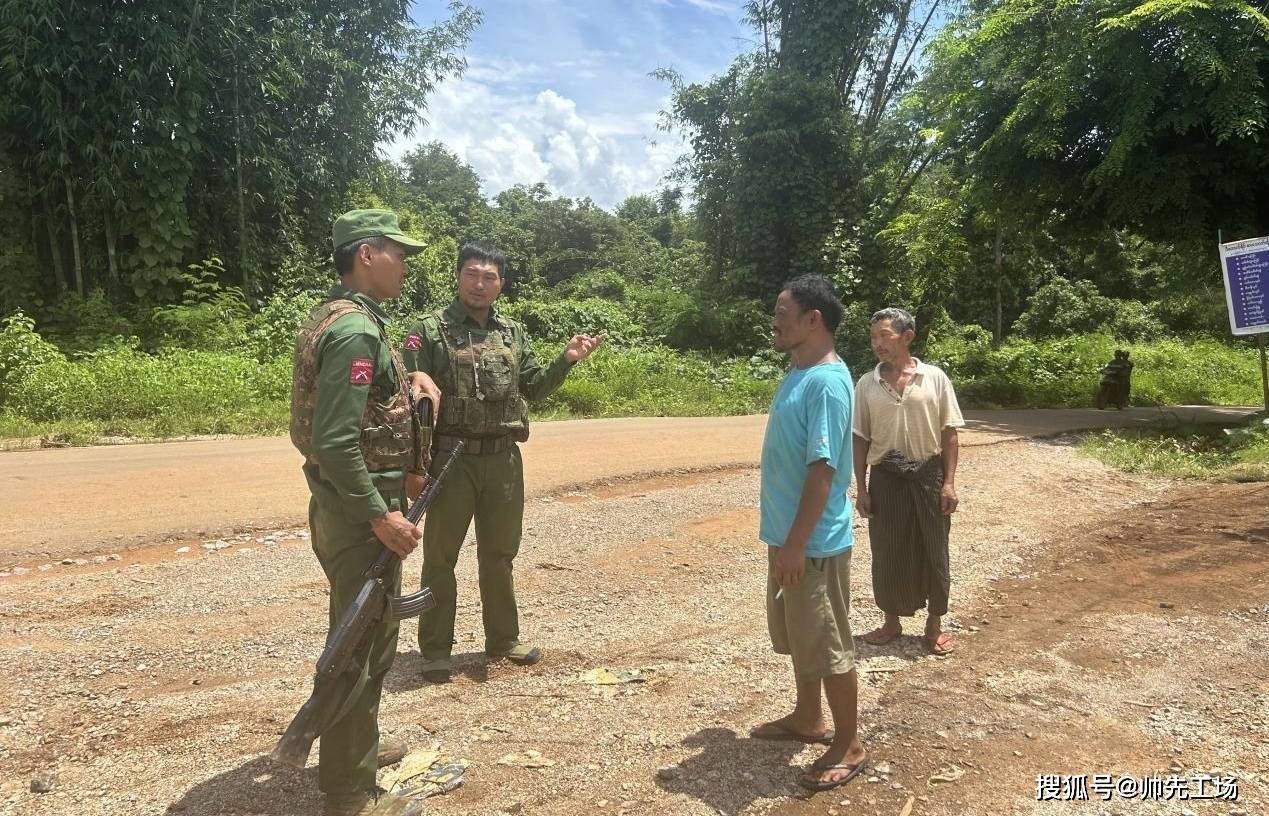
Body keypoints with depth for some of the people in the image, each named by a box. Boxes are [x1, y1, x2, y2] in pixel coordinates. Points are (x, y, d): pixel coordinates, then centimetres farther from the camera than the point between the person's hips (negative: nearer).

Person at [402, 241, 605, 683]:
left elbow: (532, 388, 16)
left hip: (504, 460, 5)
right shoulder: (430, 331, -6)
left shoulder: (513, 333, 10)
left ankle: (504, 638, 31)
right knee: (440, 556, 6)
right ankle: (435, 650, 19)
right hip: (451, 459, -4)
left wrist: (566, 360, 2)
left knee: (499, 554, 16)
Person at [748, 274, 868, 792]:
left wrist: (797, 544, -25)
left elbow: (823, 469, -25)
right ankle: (807, 719, 38)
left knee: (827, 645, 3)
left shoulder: (826, 382, -20)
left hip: (815, 543, -10)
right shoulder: (796, 374, 9)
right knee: (798, 637, 21)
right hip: (788, 536, 10)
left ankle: (849, 746, 19)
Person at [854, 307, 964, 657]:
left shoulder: (935, 378, -3)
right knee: (887, 553, 8)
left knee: (933, 551, 8)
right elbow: (860, 440, 3)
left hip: (928, 475, -1)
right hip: (885, 479, 1)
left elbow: (949, 433, -1)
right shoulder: (866, 385, 0)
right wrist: (861, 488, 0)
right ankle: (891, 621, 26)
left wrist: (949, 482, -6)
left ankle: (935, 623, 25)